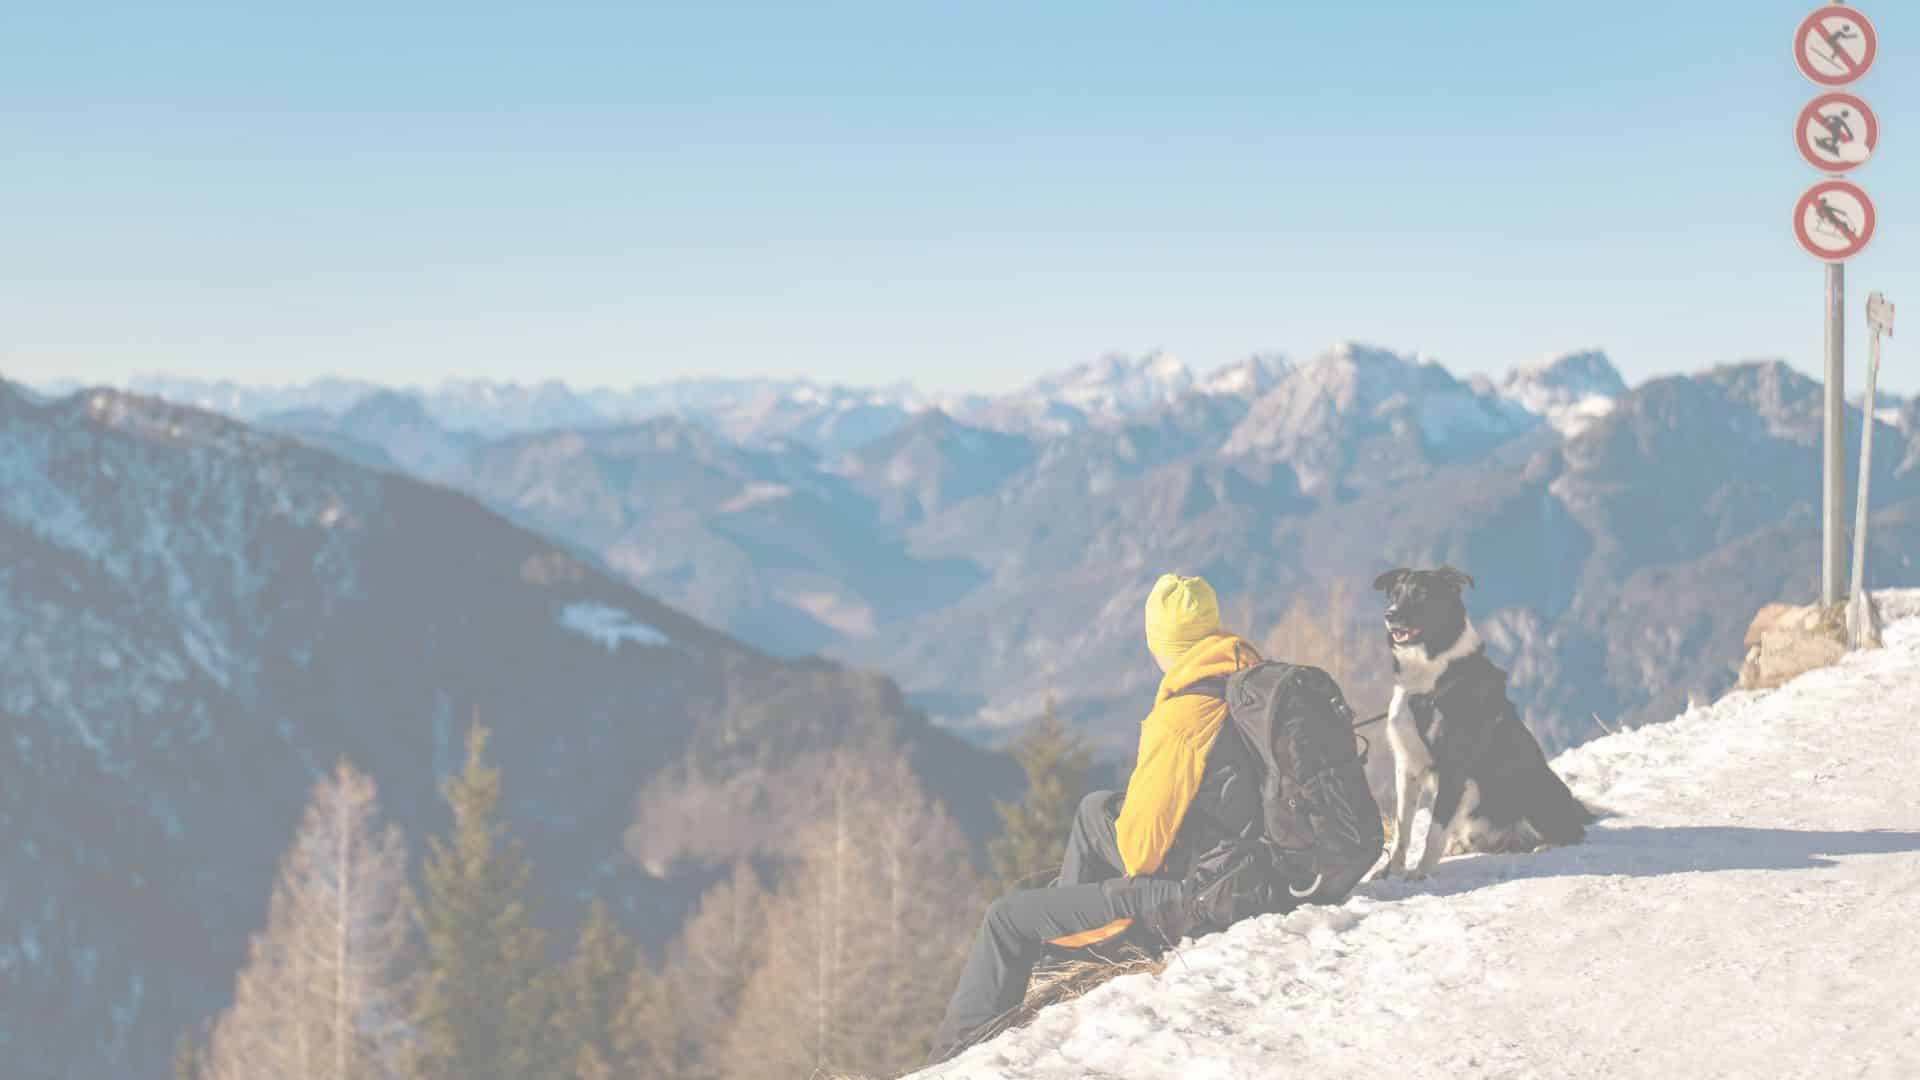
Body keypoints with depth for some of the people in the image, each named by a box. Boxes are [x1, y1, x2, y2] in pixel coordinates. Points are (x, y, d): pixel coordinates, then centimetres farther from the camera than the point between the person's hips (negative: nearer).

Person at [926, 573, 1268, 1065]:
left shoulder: (1181, 718, -25)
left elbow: (1142, 847, -19)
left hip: (1197, 903, -8)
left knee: (1007, 918, 2)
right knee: (1094, 809, 30)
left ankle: (955, 1056, 10)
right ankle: (1064, 941, 39)